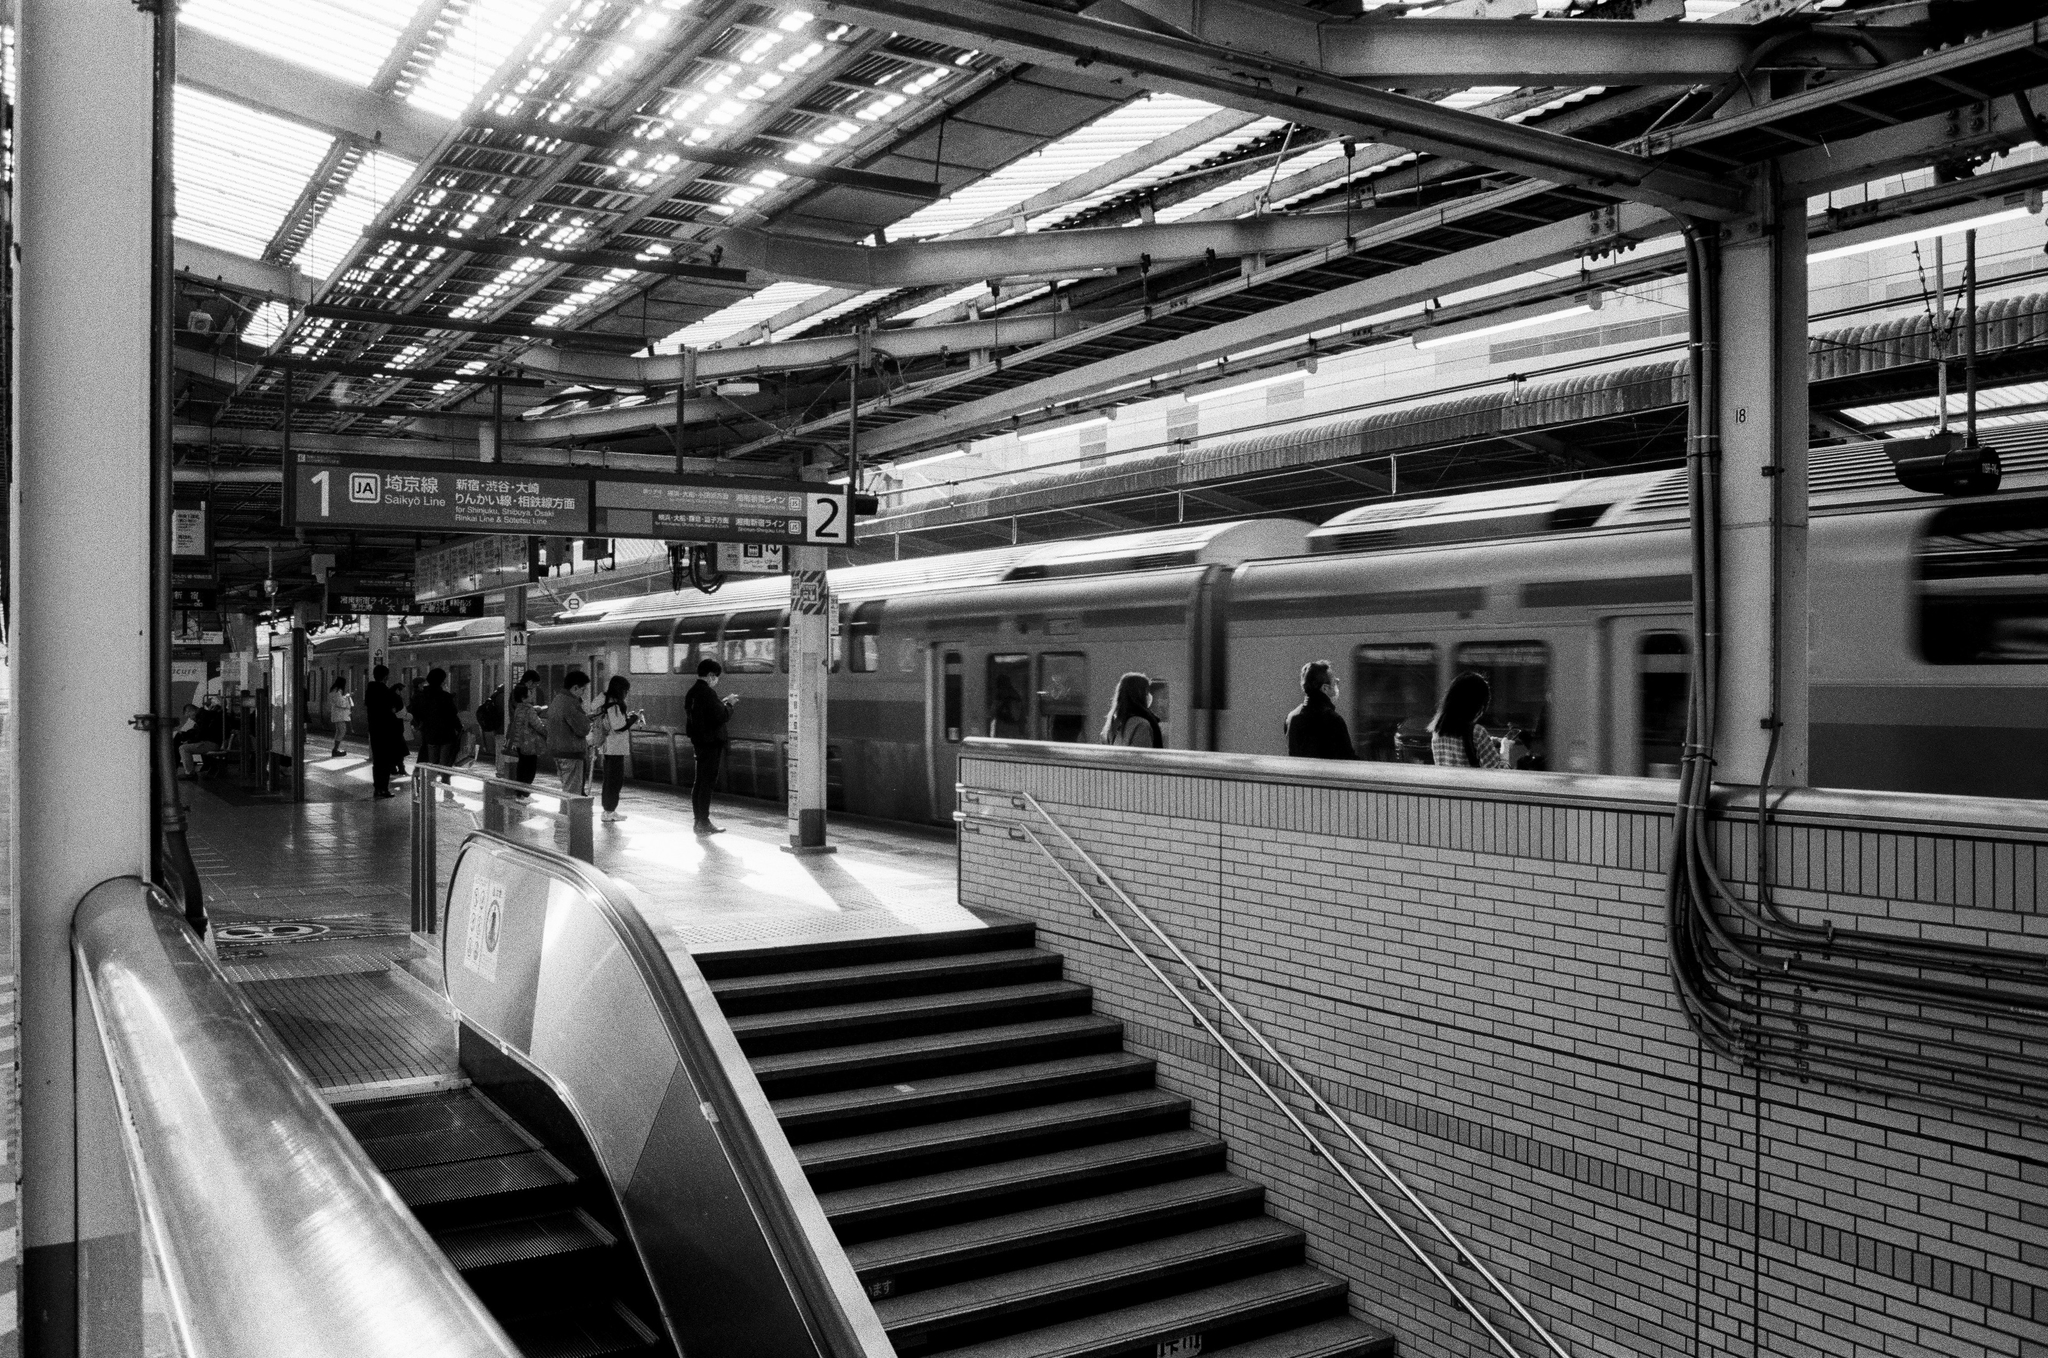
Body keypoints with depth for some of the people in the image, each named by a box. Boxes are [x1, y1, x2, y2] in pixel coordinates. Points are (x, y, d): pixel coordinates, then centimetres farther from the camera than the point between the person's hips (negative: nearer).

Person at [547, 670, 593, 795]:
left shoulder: (557, 700, 13)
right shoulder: (570, 703, -20)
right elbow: (583, 730, -21)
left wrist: (585, 716, 14)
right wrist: (586, 718, -1)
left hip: (557, 750, 10)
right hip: (571, 753, -10)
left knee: (566, 788, 18)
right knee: (573, 791, -6)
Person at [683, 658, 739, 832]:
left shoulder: (692, 692, 12)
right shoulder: (708, 693, -17)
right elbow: (722, 717, -20)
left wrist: (723, 702, 14)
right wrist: (729, 704, -3)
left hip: (698, 741, 9)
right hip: (711, 742, -9)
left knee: (699, 782, 13)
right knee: (707, 782, -5)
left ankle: (699, 821, 19)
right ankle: (703, 823, -3)